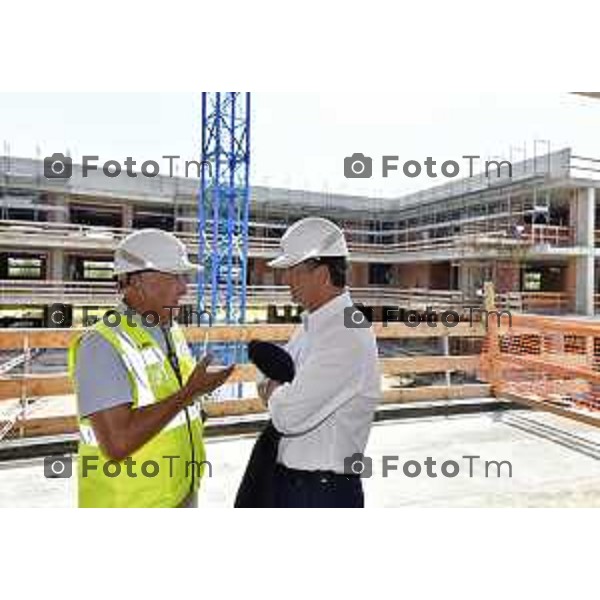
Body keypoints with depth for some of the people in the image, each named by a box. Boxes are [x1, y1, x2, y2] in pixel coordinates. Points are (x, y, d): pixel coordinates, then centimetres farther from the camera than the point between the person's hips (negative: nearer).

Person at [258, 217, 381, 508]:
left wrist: (273, 391, -6)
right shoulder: (313, 322, 4)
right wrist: (280, 392, -8)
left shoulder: (346, 334, -25)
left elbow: (289, 416, -27)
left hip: (324, 490, -8)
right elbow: (273, 372, 13)